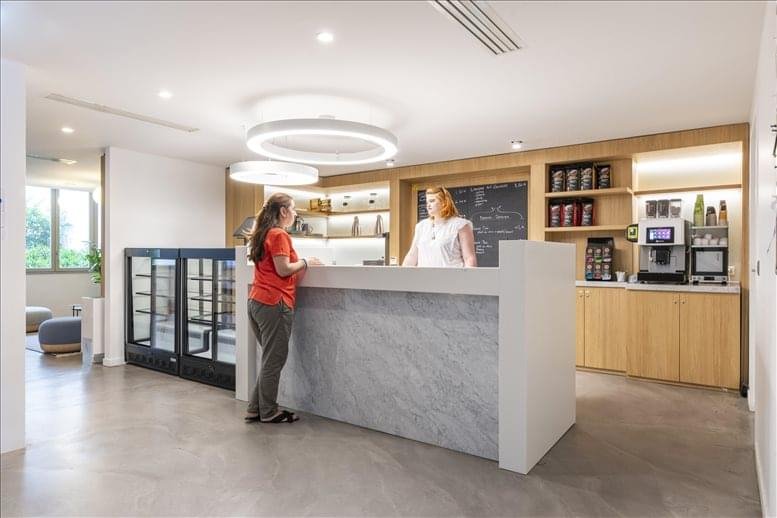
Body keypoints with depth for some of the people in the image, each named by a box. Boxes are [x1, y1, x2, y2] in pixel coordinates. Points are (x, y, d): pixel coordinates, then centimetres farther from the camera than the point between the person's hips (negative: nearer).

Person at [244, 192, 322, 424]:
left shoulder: (264, 234, 17)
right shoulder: (279, 235, -11)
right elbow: (283, 270, -16)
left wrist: (302, 263, 16)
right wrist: (306, 261, -2)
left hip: (257, 301, 9)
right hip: (274, 304, -9)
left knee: (270, 360, 17)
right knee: (274, 361, 2)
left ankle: (256, 409, 22)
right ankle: (269, 413, 13)